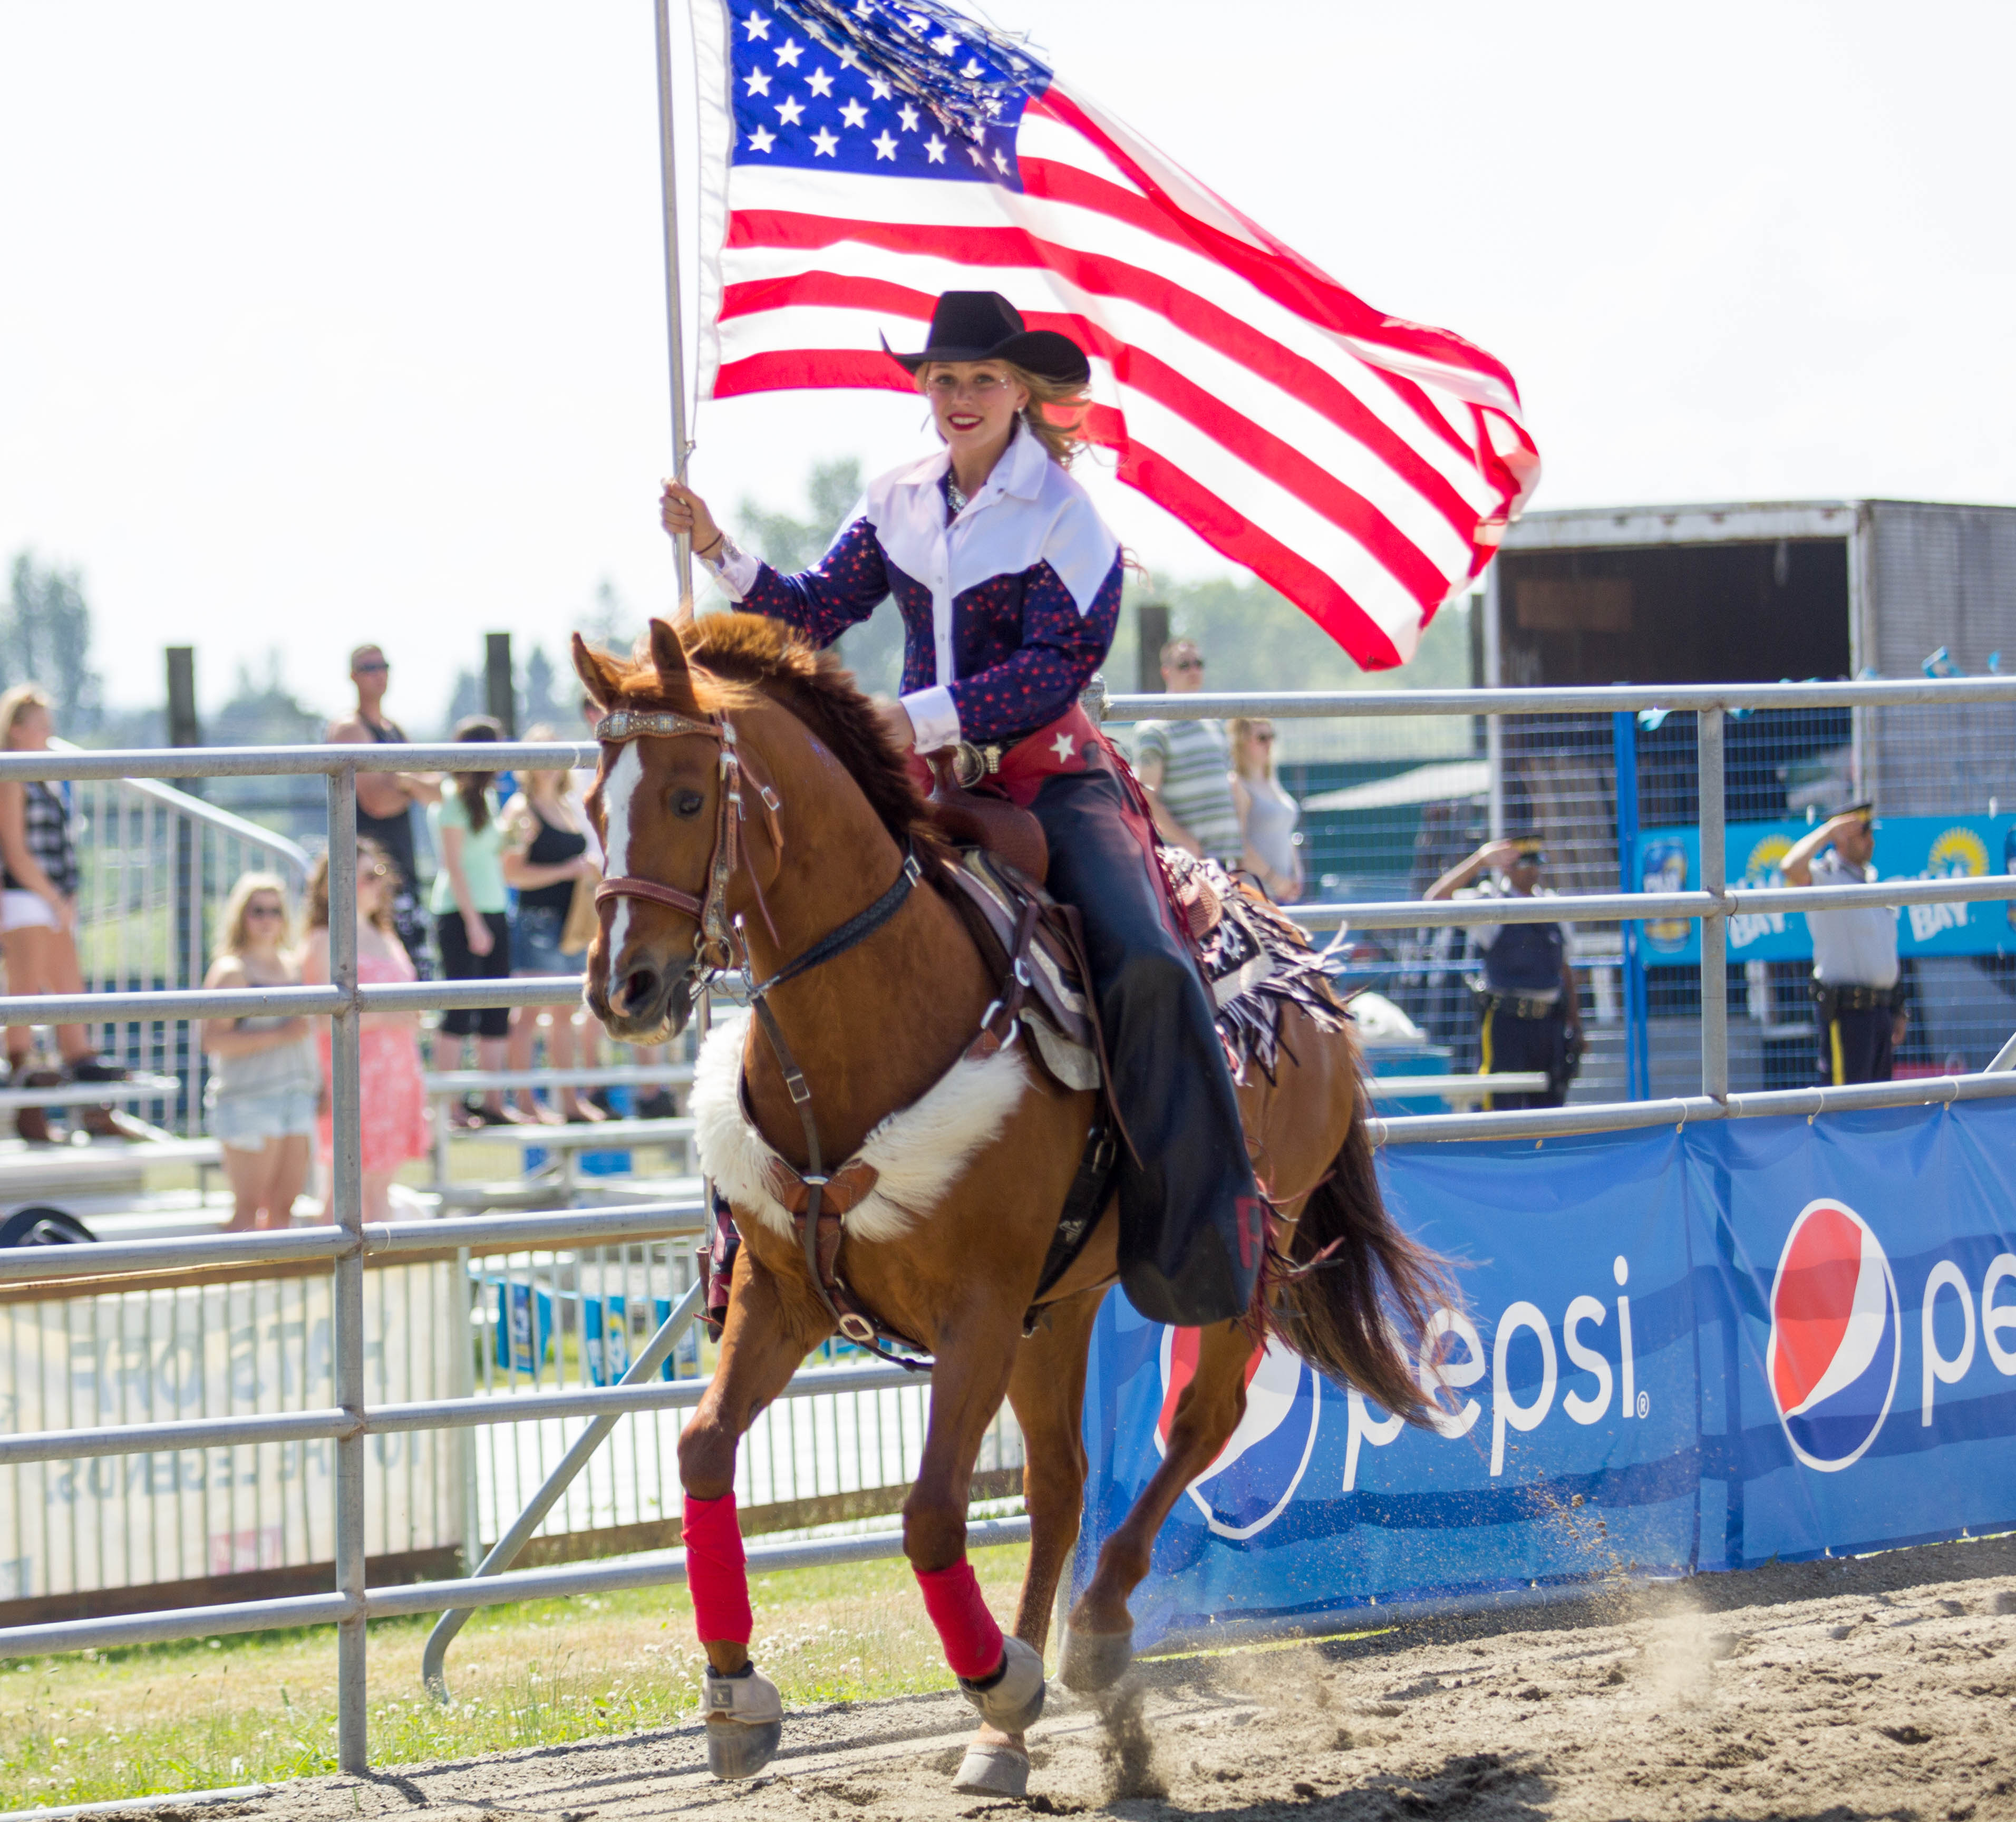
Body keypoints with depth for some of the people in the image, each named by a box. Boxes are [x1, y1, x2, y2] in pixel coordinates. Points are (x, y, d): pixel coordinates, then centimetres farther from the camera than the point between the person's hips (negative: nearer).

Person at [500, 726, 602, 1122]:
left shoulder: (570, 807, 16)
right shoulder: (523, 810, -6)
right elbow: (513, 874, -14)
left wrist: (594, 871, 9)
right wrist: (569, 870, -16)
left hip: (571, 923, 8)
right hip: (537, 921, -8)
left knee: (565, 1014, 11)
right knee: (529, 1013, -7)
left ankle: (569, 1100, 15)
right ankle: (525, 1101, -7)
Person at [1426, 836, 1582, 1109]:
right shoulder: (1490, 902, -4)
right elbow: (1437, 900, -21)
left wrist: (1575, 1025, 16)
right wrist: (1479, 860, -27)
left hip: (1549, 1022, 6)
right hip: (1505, 1022, -5)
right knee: (1502, 1106, -11)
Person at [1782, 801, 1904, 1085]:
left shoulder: (1870, 882, 19)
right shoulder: (1825, 877, -6)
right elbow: (1792, 868, -30)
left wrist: (1897, 1010, 19)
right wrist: (1827, 832, -17)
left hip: (1881, 1008, 8)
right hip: (1847, 1008, -8)